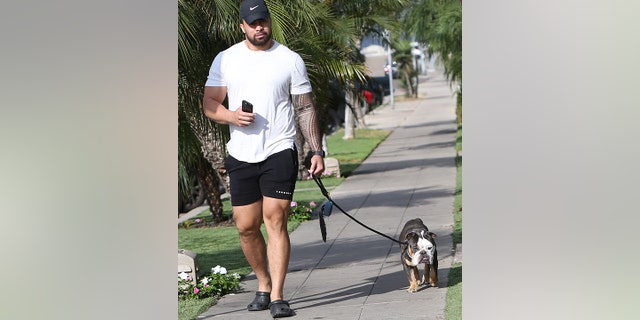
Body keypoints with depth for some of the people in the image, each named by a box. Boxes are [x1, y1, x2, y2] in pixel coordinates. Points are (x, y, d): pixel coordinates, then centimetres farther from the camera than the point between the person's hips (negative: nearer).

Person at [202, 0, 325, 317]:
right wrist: (231, 116, -14)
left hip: (280, 151, -3)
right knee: (246, 226, 5)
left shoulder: (290, 60, 3)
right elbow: (209, 103, 7)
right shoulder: (225, 60, 8)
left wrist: (317, 150, -2)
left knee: (275, 220, -12)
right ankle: (263, 284, 26)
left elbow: (305, 109, 5)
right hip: (241, 156, 3)